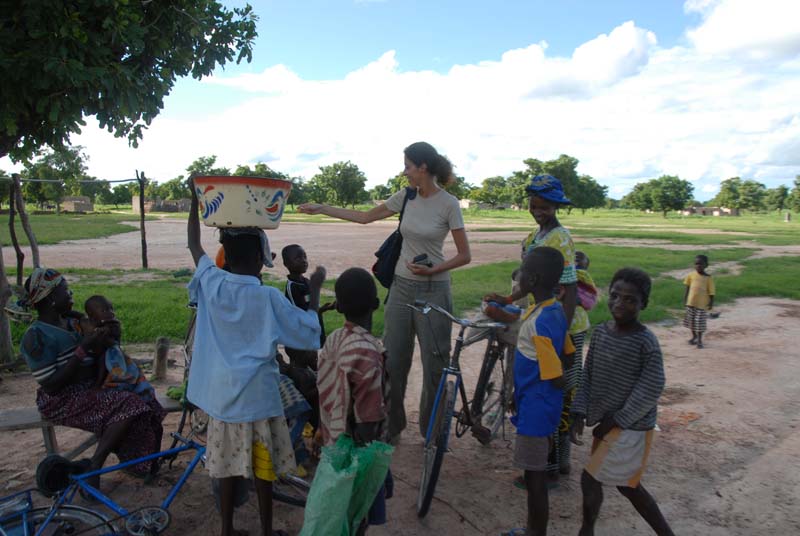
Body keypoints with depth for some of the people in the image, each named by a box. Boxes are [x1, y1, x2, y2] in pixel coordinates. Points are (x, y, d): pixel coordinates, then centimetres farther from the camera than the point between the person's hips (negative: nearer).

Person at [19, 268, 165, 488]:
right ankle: (94, 466, -16)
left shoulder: (72, 321, 9)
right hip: (62, 401, -8)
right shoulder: (36, 337, -15)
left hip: (89, 388, 8)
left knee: (145, 405, -9)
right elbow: (51, 386, -20)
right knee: (127, 405, -26)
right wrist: (83, 349, -23)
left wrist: (101, 343, -11)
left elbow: (91, 363, 12)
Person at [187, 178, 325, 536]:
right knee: (263, 468, 12)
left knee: (228, 465, 16)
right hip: (257, 395, -4)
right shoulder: (268, 298, -16)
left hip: (222, 393, 4)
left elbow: (193, 243, 9)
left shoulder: (212, 284, -6)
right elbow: (309, 330, -9)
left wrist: (196, 198, 16)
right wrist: (315, 289, 0)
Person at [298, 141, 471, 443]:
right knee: (392, 361, 9)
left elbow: (464, 255, -7)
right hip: (401, 287, 5)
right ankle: (391, 427, 25)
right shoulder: (406, 197, 4)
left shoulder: (448, 204, -11)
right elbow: (365, 217, 14)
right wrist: (320, 209, 15)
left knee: (434, 364, 4)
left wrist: (433, 269, -21)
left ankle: (432, 433, 23)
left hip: (432, 290, -5)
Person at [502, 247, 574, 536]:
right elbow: (569, 355, 13)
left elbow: (557, 379, -24)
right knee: (536, 472, 21)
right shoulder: (555, 310, 1)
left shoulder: (539, 323, -26)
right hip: (537, 404, 10)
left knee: (535, 476, 5)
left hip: (536, 408, -10)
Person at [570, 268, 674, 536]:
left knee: (590, 478, -2)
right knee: (627, 484, 18)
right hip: (608, 423, 7)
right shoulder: (599, 332, 0)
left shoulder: (646, 341, -19)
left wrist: (616, 420, -15)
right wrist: (579, 414, -4)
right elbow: (587, 375, 4)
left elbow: (651, 389, -19)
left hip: (631, 427, -7)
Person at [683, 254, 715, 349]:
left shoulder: (708, 278, -9)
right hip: (691, 302, 4)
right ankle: (694, 336, 32)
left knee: (700, 322, 0)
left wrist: (711, 303, -9)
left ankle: (699, 339, 14)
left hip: (702, 304, -4)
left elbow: (711, 292, -6)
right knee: (691, 320, 13)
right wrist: (685, 298, 9)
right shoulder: (691, 275, -1)